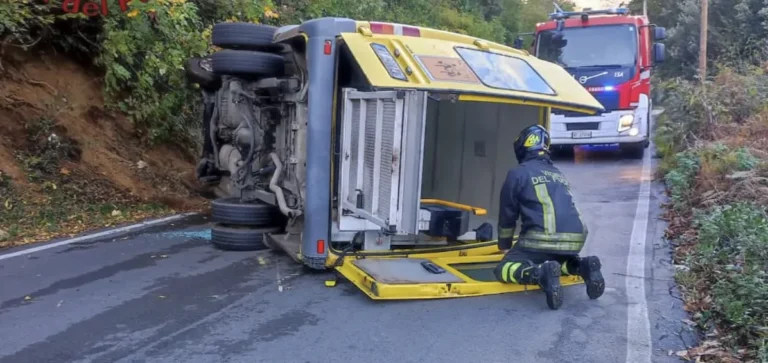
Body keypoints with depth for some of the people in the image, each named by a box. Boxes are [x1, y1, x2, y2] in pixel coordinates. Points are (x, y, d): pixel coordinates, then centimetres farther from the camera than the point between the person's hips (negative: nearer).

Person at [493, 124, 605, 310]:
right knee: (556, 260, 36)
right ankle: (583, 266, 4)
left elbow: (507, 215, 13)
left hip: (544, 239, -6)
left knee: (504, 269, 6)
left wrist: (505, 245, 29)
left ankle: (540, 274, -23)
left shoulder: (517, 173, 6)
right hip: (576, 239, 6)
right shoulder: (559, 174, 25)